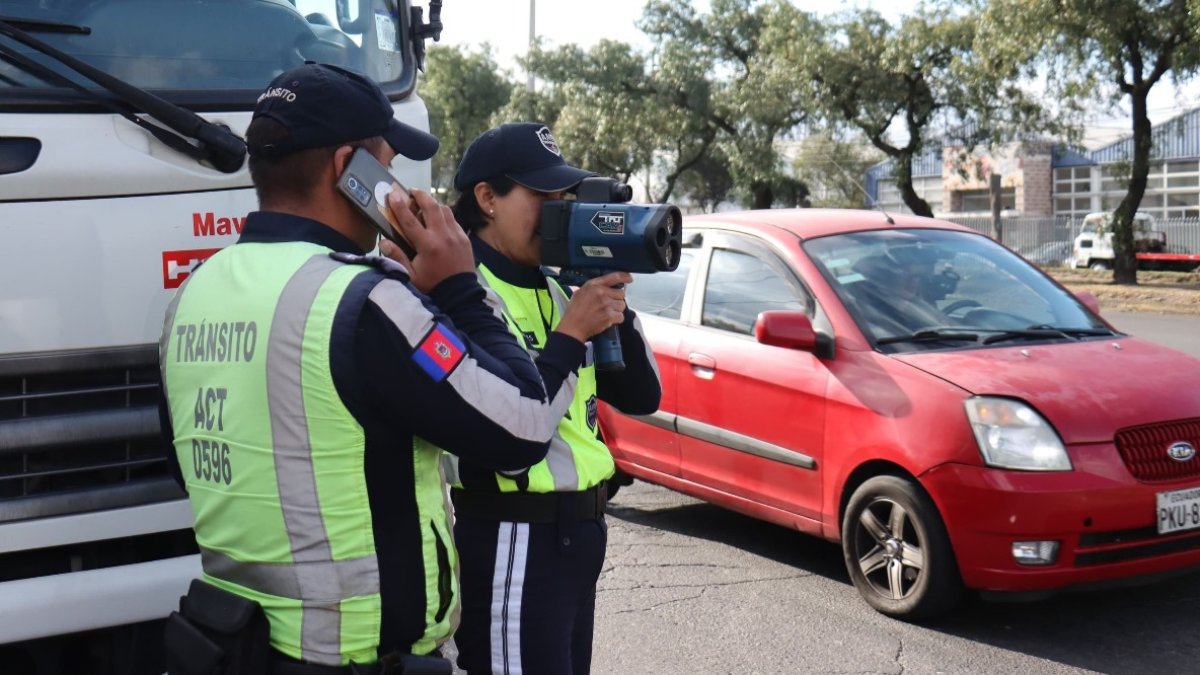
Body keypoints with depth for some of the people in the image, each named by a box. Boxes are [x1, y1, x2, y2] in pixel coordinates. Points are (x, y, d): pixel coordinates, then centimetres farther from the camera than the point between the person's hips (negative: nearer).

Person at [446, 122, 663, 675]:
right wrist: (571, 334, -18)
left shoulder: (555, 288, 11)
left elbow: (641, 399, 10)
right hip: (510, 541, -8)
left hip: (578, 531, 8)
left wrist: (612, 301, -2)